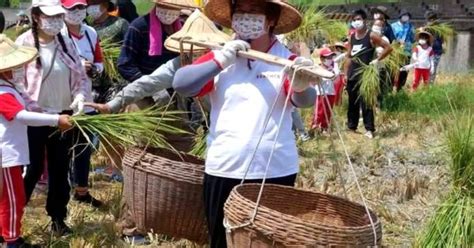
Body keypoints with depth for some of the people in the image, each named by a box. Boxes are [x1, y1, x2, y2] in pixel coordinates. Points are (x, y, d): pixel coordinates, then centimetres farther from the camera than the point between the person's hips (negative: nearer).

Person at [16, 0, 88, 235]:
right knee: (32, 169, 0)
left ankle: (58, 218, 26)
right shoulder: (23, 43, -11)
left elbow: (81, 77, 7)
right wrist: (33, 109, -17)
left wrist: (79, 97, -13)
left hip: (63, 116, 5)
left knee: (60, 169, 11)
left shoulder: (66, 43, 3)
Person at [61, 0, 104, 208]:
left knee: (85, 148, 15)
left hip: (86, 101, 6)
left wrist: (94, 69, -7)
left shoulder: (91, 33, 7)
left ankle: (82, 191, 29)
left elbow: (99, 62, 16)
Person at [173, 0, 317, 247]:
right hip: (223, 170, 2)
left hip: (276, 171, -2)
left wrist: (301, 84, -39)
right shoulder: (220, 57, 5)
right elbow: (180, 83, -7)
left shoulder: (286, 60, -1)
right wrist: (220, 61, -18)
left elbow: (304, 100, -16)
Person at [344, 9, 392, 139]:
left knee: (365, 102, -6)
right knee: (352, 102, 12)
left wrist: (377, 60, -11)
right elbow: (348, 57, 13)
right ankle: (351, 126, 21)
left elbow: (388, 47, -7)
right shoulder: (351, 37, 10)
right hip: (352, 74, 6)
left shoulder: (371, 36, -7)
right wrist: (345, 73, 7)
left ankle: (369, 129, -3)